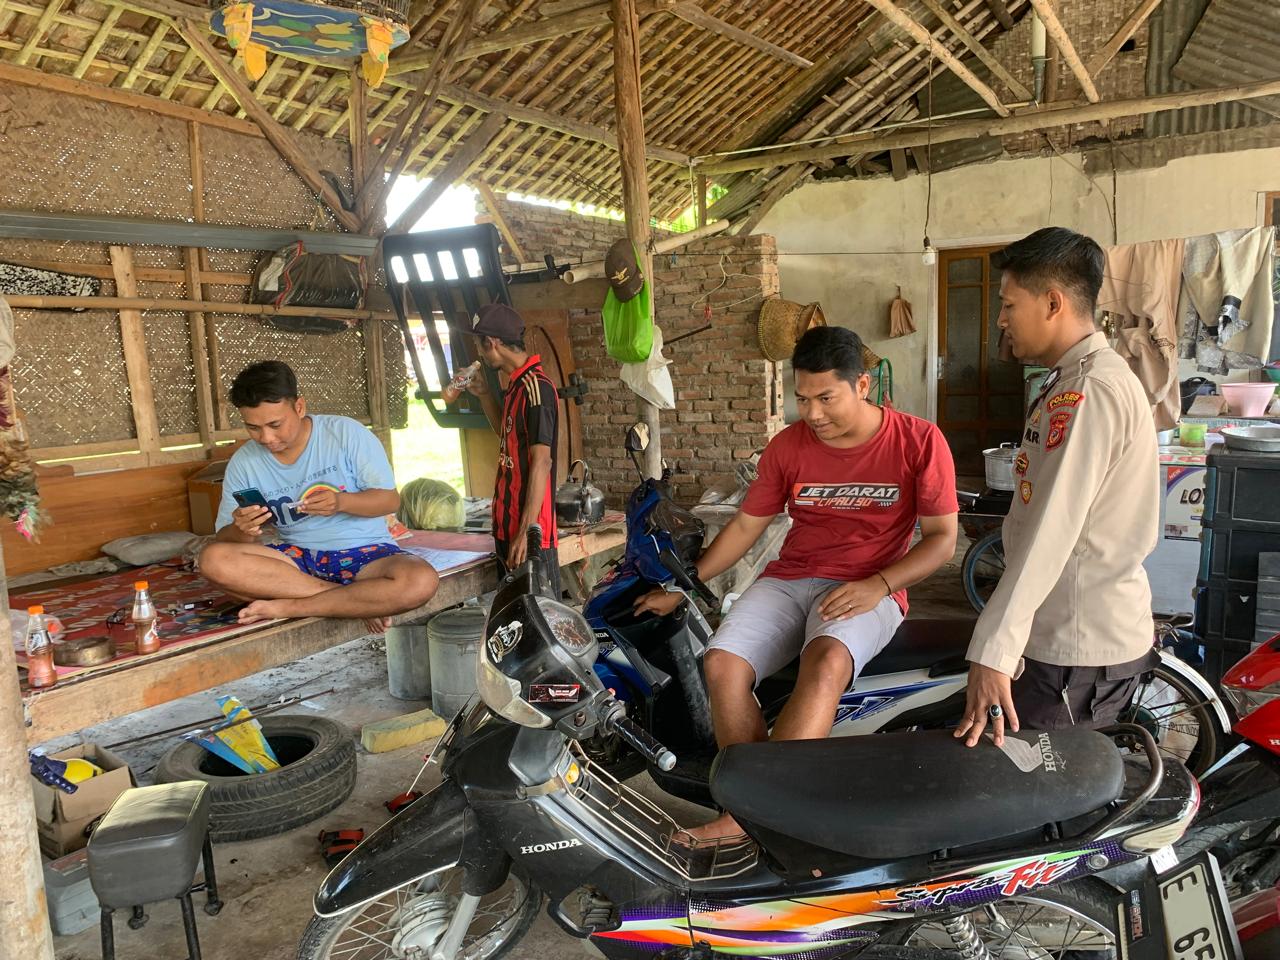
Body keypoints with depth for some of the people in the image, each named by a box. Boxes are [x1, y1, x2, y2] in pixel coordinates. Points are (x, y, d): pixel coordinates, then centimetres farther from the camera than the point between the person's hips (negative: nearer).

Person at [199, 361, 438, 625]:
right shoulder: (243, 463, 2)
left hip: (364, 552, -3)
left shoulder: (345, 433, -7)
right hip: (298, 558, 3)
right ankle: (358, 600, -23)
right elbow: (226, 540, 3)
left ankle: (286, 607, -21)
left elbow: (390, 500, -4)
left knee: (421, 582, -35)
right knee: (213, 559, -25)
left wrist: (341, 502, -24)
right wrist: (243, 531, -21)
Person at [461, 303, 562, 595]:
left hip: (529, 530, -10)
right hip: (507, 525, 10)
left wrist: (526, 532, -24)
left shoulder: (536, 388, -17)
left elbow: (542, 462, -22)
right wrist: (484, 395, 19)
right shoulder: (517, 384, 12)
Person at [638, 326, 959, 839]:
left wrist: (878, 586, -17)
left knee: (826, 664, -36)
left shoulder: (919, 441, -4)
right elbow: (745, 526, 11)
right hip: (789, 579, 4)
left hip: (869, 589, -3)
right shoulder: (788, 446, 3)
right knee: (722, 664, -24)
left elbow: (942, 537, -1)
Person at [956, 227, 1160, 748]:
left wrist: (992, 651, -29)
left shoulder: (1089, 391, -19)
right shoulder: (1079, 379, 14)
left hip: (1078, 652, -10)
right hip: (1087, 634, 10)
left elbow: (1050, 534, -27)